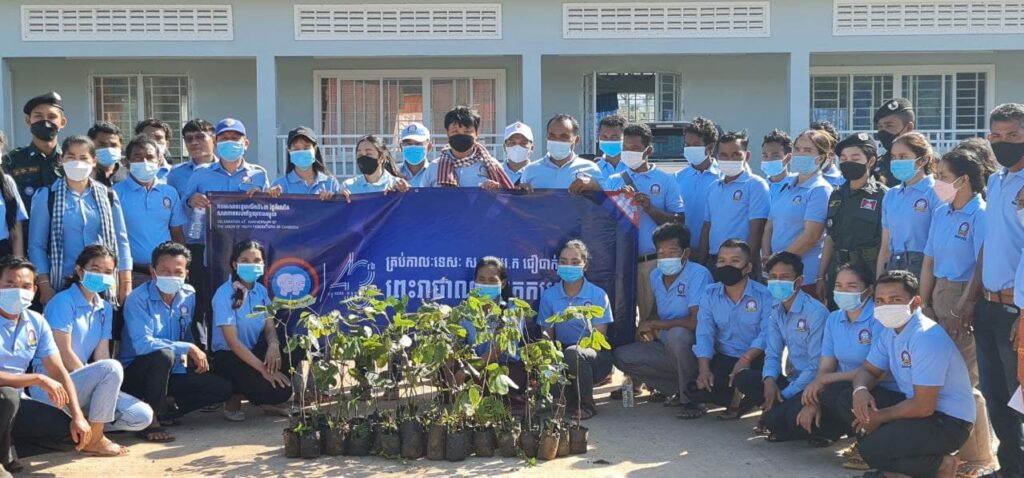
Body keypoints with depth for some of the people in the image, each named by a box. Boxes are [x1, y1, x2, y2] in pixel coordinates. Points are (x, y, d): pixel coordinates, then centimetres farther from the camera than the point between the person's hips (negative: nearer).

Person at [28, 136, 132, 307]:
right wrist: (44, 286, -6)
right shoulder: (46, 197, 2)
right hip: (63, 285, -2)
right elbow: (37, 245, 1)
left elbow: (121, 241, 9)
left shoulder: (108, 196, 8)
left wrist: (126, 283, 2)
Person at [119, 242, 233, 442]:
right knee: (163, 355, -38)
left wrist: (197, 355, -6)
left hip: (171, 372, 6)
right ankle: (150, 420, -20)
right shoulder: (138, 299, -18)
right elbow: (143, 344, -31)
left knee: (222, 388, -8)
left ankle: (165, 412, 8)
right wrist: (188, 349, -28)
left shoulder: (189, 295, 2)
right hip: (134, 373, -6)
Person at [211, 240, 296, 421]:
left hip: (255, 350, 7)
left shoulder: (260, 290, 4)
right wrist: (263, 369, -27)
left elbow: (270, 327, 0)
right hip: (228, 358, -7)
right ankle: (234, 395, 1)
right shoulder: (225, 294, -17)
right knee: (277, 392, -27)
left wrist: (273, 345, -25)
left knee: (294, 350, -19)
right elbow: (233, 342, -21)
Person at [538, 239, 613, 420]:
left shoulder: (598, 295, -6)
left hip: (594, 355, -3)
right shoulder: (549, 295, 2)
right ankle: (571, 398, -2)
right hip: (561, 353, 3)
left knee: (573, 352, -37)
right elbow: (547, 334, 4)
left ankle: (586, 405, -12)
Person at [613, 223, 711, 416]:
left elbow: (695, 322, -26)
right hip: (667, 347, 7)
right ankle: (679, 390, -3)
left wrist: (654, 324, -15)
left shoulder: (698, 274, -17)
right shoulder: (656, 275, 7)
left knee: (677, 334, -38)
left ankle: (690, 398, -17)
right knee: (621, 356, -8)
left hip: (695, 347, -7)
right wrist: (650, 329, 2)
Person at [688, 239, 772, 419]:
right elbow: (705, 335, -2)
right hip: (722, 359, 2)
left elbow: (766, 334, -17)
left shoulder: (763, 296, -7)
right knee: (695, 387, -25)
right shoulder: (710, 294, 5)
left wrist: (746, 358, -33)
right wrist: (704, 368, -18)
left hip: (755, 360, -2)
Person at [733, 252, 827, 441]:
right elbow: (773, 354, 6)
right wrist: (769, 380, -17)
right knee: (744, 378, -9)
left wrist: (784, 395, -18)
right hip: (793, 381, 7)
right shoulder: (776, 311, 6)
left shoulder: (816, 312, -17)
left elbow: (817, 366, -18)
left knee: (795, 415, -34)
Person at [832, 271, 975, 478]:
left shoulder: (926, 337, -25)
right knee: (845, 401, -2)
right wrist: (860, 390, -11)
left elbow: (923, 406, -26)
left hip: (949, 422, -9)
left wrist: (879, 417, -13)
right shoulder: (889, 331, 4)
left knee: (872, 450, -27)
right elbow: (868, 370, 14)